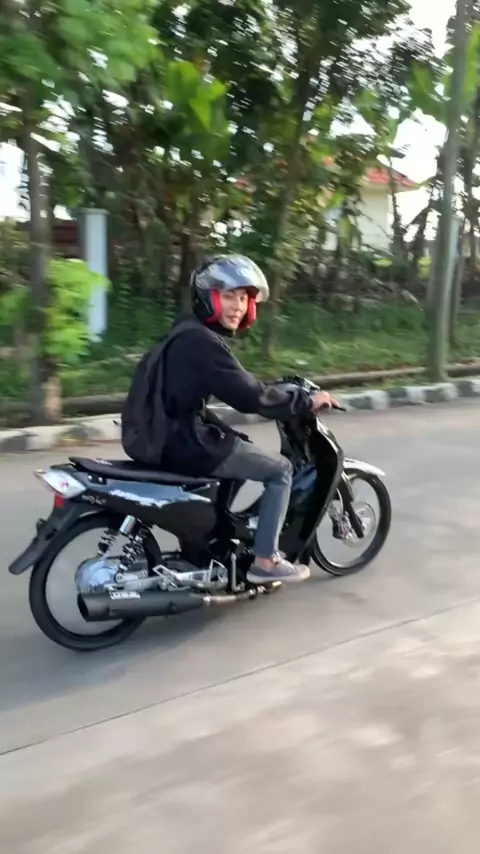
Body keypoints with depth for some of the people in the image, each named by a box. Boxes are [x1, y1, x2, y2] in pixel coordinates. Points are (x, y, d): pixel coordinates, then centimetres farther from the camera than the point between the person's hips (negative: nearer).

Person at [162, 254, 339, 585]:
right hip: (191, 444, -10)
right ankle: (265, 560, 4)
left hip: (175, 437, 10)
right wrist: (306, 401, -13)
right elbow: (248, 396, -23)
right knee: (280, 469, 0)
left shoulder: (190, 336, 14)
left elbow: (235, 388, 21)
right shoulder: (203, 342, -18)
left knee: (247, 453, 31)